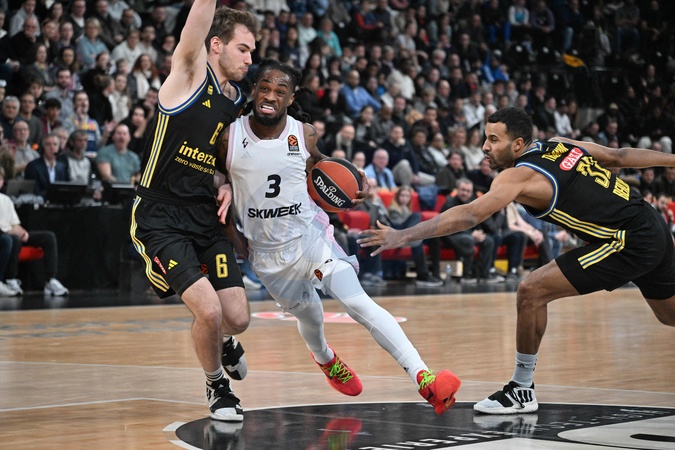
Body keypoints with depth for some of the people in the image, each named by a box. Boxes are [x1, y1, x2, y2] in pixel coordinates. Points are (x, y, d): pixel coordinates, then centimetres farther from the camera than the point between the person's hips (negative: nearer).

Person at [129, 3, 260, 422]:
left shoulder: (236, 102, 11)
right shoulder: (191, 71, -8)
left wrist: (228, 185, 4)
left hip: (207, 216, 6)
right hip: (161, 218, -6)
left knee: (237, 319, -1)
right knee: (209, 310, -19)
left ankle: (222, 342, 37)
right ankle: (217, 384, 10)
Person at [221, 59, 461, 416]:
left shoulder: (303, 134, -8)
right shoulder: (230, 137, -11)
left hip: (310, 235, -1)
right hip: (266, 250, 1)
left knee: (358, 303, -19)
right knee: (309, 316, 18)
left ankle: (424, 380, -30)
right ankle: (326, 360, 57)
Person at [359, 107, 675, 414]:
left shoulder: (519, 176, -15)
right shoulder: (561, 144, 8)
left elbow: (468, 216, -24)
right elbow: (619, 156, 16)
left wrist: (403, 236, -26)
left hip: (631, 243, -9)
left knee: (532, 292, -9)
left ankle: (522, 390, -1)